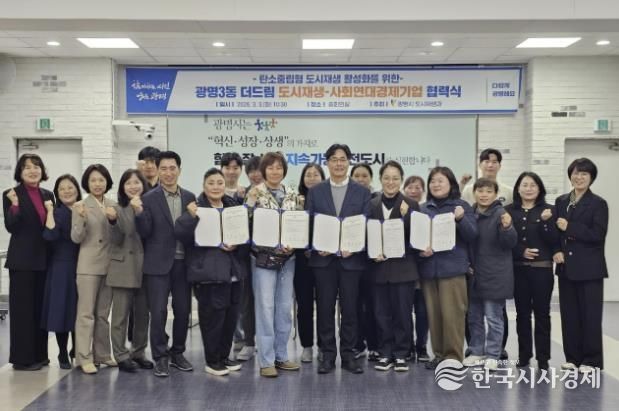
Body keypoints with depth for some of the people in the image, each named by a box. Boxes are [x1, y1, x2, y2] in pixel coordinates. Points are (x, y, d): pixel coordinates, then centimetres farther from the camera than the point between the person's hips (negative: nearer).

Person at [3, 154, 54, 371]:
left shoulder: (48, 195, 11)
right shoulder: (12, 195, -5)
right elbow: (11, 227, -13)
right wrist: (15, 205, -25)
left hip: (44, 259, 6)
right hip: (22, 260, -5)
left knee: (40, 307, 11)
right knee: (22, 308, 0)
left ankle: (39, 354, 21)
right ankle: (21, 358, 7)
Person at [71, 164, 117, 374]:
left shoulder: (113, 205, 9)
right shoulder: (80, 206, -3)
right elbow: (76, 238, -7)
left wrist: (114, 220, -11)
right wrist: (82, 218, -24)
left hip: (109, 265, 4)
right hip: (88, 266, -4)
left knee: (103, 313, 12)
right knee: (86, 313, -4)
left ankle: (102, 354, 19)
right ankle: (84, 357, 0)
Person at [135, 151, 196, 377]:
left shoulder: (190, 197, 8)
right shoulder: (149, 198, -3)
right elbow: (145, 233, -8)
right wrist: (139, 213, -23)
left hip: (182, 262, 4)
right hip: (158, 263, -3)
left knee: (183, 310, 10)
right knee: (158, 312, -2)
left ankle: (177, 353, 26)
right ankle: (160, 357, 10)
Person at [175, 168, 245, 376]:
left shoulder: (233, 206, 11)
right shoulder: (196, 207, -5)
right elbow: (181, 234, -12)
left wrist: (237, 243, -4)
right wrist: (191, 217, -27)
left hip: (232, 269, 5)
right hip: (208, 270, -5)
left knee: (231, 314, 9)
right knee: (213, 315, -4)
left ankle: (223, 356, 26)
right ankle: (212, 361, 12)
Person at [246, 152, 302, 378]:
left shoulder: (292, 194, 7)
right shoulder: (255, 193, -3)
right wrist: (251, 201, -19)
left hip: (287, 257, 4)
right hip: (264, 256, -4)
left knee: (285, 307, 9)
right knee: (265, 307, -4)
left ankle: (281, 356, 20)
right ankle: (266, 360, 4)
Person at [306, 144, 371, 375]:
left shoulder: (362, 192, 6)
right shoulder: (315, 192, 7)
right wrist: (316, 246, -10)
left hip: (351, 258, 0)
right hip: (323, 258, 1)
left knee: (350, 308, 4)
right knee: (325, 308, 4)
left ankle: (348, 355, 15)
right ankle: (328, 355, 13)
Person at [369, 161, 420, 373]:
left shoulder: (410, 205, 0)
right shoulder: (371, 205, 5)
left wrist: (405, 215, -17)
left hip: (403, 266, -2)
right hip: (379, 267, 2)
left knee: (402, 313, 3)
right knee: (382, 313, 6)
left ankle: (401, 355, 15)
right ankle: (386, 354, 17)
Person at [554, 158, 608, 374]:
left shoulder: (598, 203, -4)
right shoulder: (561, 201, 11)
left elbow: (598, 235, -14)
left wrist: (569, 228, -17)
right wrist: (557, 251, -5)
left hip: (589, 268, -5)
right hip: (566, 267, 5)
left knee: (590, 315, 0)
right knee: (569, 314, 9)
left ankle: (591, 360, 10)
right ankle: (573, 357, 19)